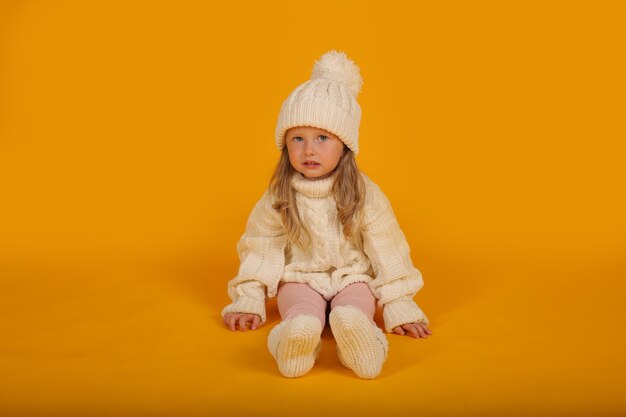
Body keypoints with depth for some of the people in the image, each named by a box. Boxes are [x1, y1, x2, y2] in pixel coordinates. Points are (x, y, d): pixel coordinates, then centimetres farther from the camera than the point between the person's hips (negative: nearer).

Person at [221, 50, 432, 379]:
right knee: (302, 318, -35)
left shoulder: (364, 194, -6)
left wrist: (401, 310, -6)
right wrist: (248, 303, 0)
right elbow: (260, 249, 5)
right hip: (300, 280, 1)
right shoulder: (278, 197, -2)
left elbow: (387, 252, -4)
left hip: (352, 278, -1)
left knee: (353, 314, -36)